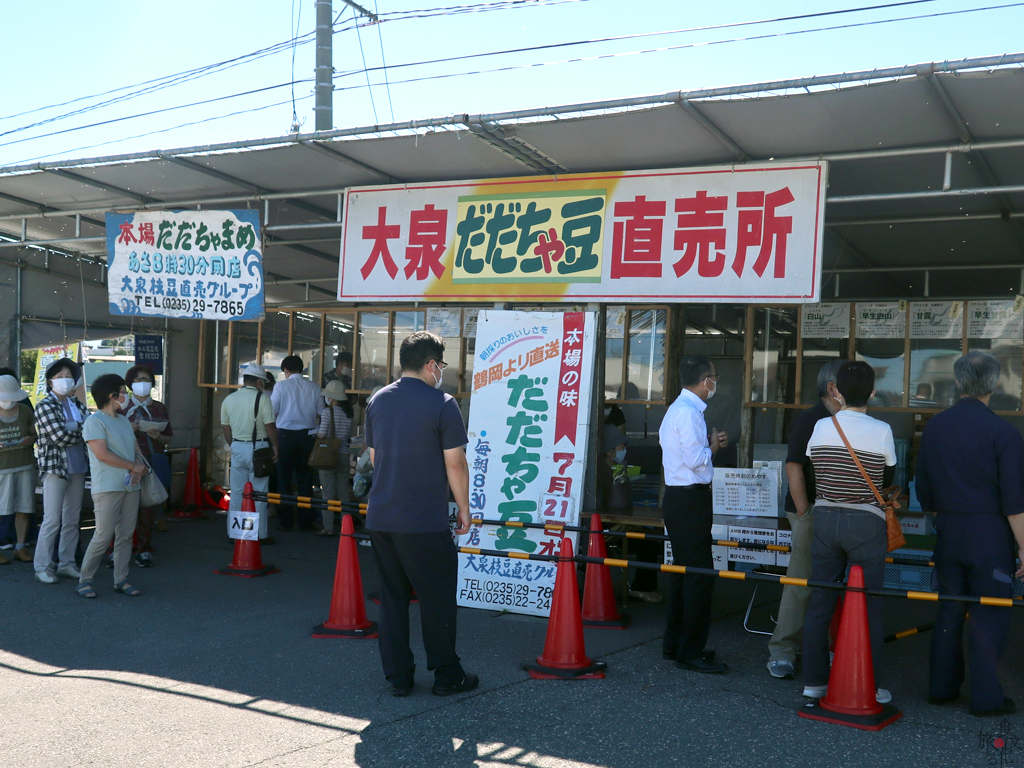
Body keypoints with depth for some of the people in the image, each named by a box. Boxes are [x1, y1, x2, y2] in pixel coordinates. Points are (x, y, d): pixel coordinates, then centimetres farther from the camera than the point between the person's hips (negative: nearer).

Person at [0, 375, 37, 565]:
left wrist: (30, 439, -6)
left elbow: (34, 434, 16)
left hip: (25, 465, 3)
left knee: (24, 509, 5)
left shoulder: (25, 411, 8)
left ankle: (21, 547, 15)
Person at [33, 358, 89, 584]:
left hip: (78, 468, 6)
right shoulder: (45, 406, -8)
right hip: (55, 467, -6)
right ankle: (42, 566, 4)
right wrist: (82, 432, -6)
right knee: (52, 520, -5)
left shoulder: (76, 404, 11)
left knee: (72, 519, 10)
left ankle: (66, 563, 18)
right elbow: (59, 437, -17)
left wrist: (73, 430, -12)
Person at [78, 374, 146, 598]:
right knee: (103, 536, -9)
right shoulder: (94, 421, -7)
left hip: (131, 486, 8)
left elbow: (136, 449, 18)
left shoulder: (124, 421, 19)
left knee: (125, 535, 7)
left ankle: (121, 580, 13)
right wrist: (134, 466, -11)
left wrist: (140, 467, -5)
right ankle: (84, 580, 3)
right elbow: (102, 454, -17)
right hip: (107, 487, -8)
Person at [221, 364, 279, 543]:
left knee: (237, 492, 10)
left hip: (237, 448, 5)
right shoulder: (262, 398, -9)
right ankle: (260, 534, 4)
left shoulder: (229, 399, 8)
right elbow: (270, 426, -11)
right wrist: (275, 446, 0)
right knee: (258, 493, 1)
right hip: (258, 448, -5)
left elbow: (226, 429, 12)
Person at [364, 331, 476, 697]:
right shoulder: (442, 404, -11)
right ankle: (446, 675, 16)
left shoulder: (378, 401, 8)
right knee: (437, 599, 6)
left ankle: (398, 676, 17)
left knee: (392, 596, 12)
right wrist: (464, 508, 1)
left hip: (379, 517, 6)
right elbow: (455, 463, -10)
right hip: (425, 522, -6)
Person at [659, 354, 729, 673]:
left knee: (685, 571, 16)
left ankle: (674, 644, 25)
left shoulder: (679, 408, 16)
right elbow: (695, 459, -22)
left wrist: (709, 443, 11)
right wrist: (712, 446, -5)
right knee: (700, 575, -7)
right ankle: (691, 651, -3)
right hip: (690, 500, -11)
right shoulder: (689, 412, -17)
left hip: (681, 499, 11)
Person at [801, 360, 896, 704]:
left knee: (819, 602, 9)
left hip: (825, 519, 3)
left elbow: (813, 472, 7)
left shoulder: (820, 427, -2)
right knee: (868, 606, 6)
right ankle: (869, 686, 11)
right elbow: (888, 478, 5)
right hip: (866, 524, -3)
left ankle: (814, 682, 16)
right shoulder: (881, 431, -9)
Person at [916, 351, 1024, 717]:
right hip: (989, 535, -5)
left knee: (949, 611, 13)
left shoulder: (934, 427, 4)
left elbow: (923, 489, 11)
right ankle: (985, 697, 8)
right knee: (989, 615, 3)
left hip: (948, 532, 5)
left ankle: (941, 687, 20)